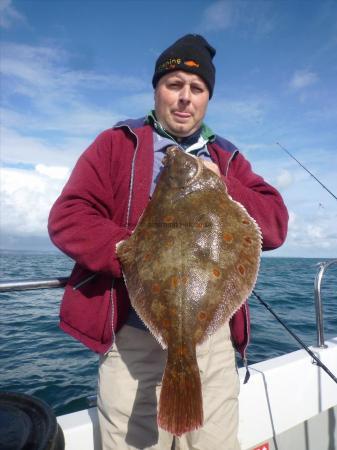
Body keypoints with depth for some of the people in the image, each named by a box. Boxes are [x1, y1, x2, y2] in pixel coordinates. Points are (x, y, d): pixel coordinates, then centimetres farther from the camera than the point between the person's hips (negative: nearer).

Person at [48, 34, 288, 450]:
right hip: (134, 338, -2)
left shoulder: (229, 159, 11)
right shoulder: (117, 142, 3)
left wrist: (224, 188, -13)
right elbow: (67, 218, -6)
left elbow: (276, 226, 4)